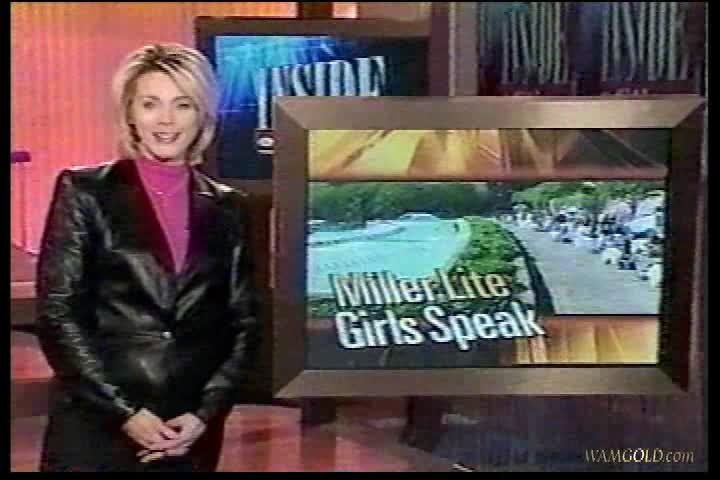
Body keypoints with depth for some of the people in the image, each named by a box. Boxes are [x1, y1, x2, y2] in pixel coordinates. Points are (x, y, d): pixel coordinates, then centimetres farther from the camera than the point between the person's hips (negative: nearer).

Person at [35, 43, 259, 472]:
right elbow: (58, 314, -7)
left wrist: (206, 413, -5)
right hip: (95, 428, -2)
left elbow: (244, 321, 5)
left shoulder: (228, 207, 6)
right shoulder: (85, 192, -2)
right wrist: (124, 412, -11)